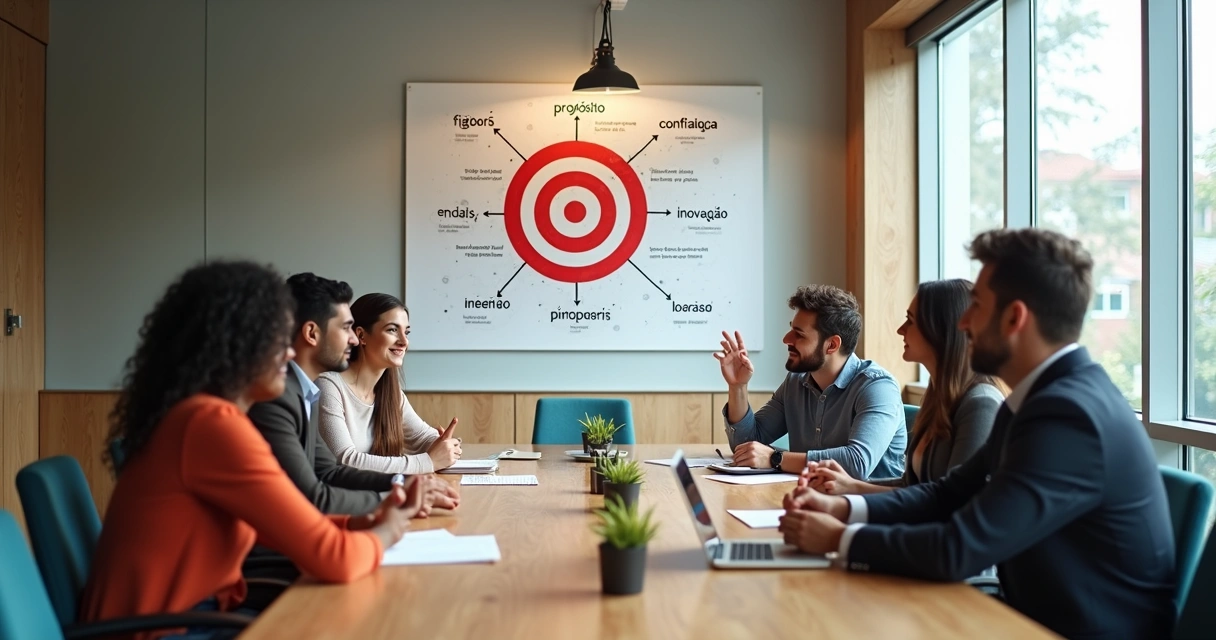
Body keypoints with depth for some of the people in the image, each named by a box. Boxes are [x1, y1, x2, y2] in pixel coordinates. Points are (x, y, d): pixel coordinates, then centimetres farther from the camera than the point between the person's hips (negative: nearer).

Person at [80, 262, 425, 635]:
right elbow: (333, 559, -24)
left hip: (188, 612, 8)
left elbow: (279, 522, 15)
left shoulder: (201, 414, 7)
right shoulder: (214, 424, -23)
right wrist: (385, 533, -4)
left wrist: (364, 522, 0)